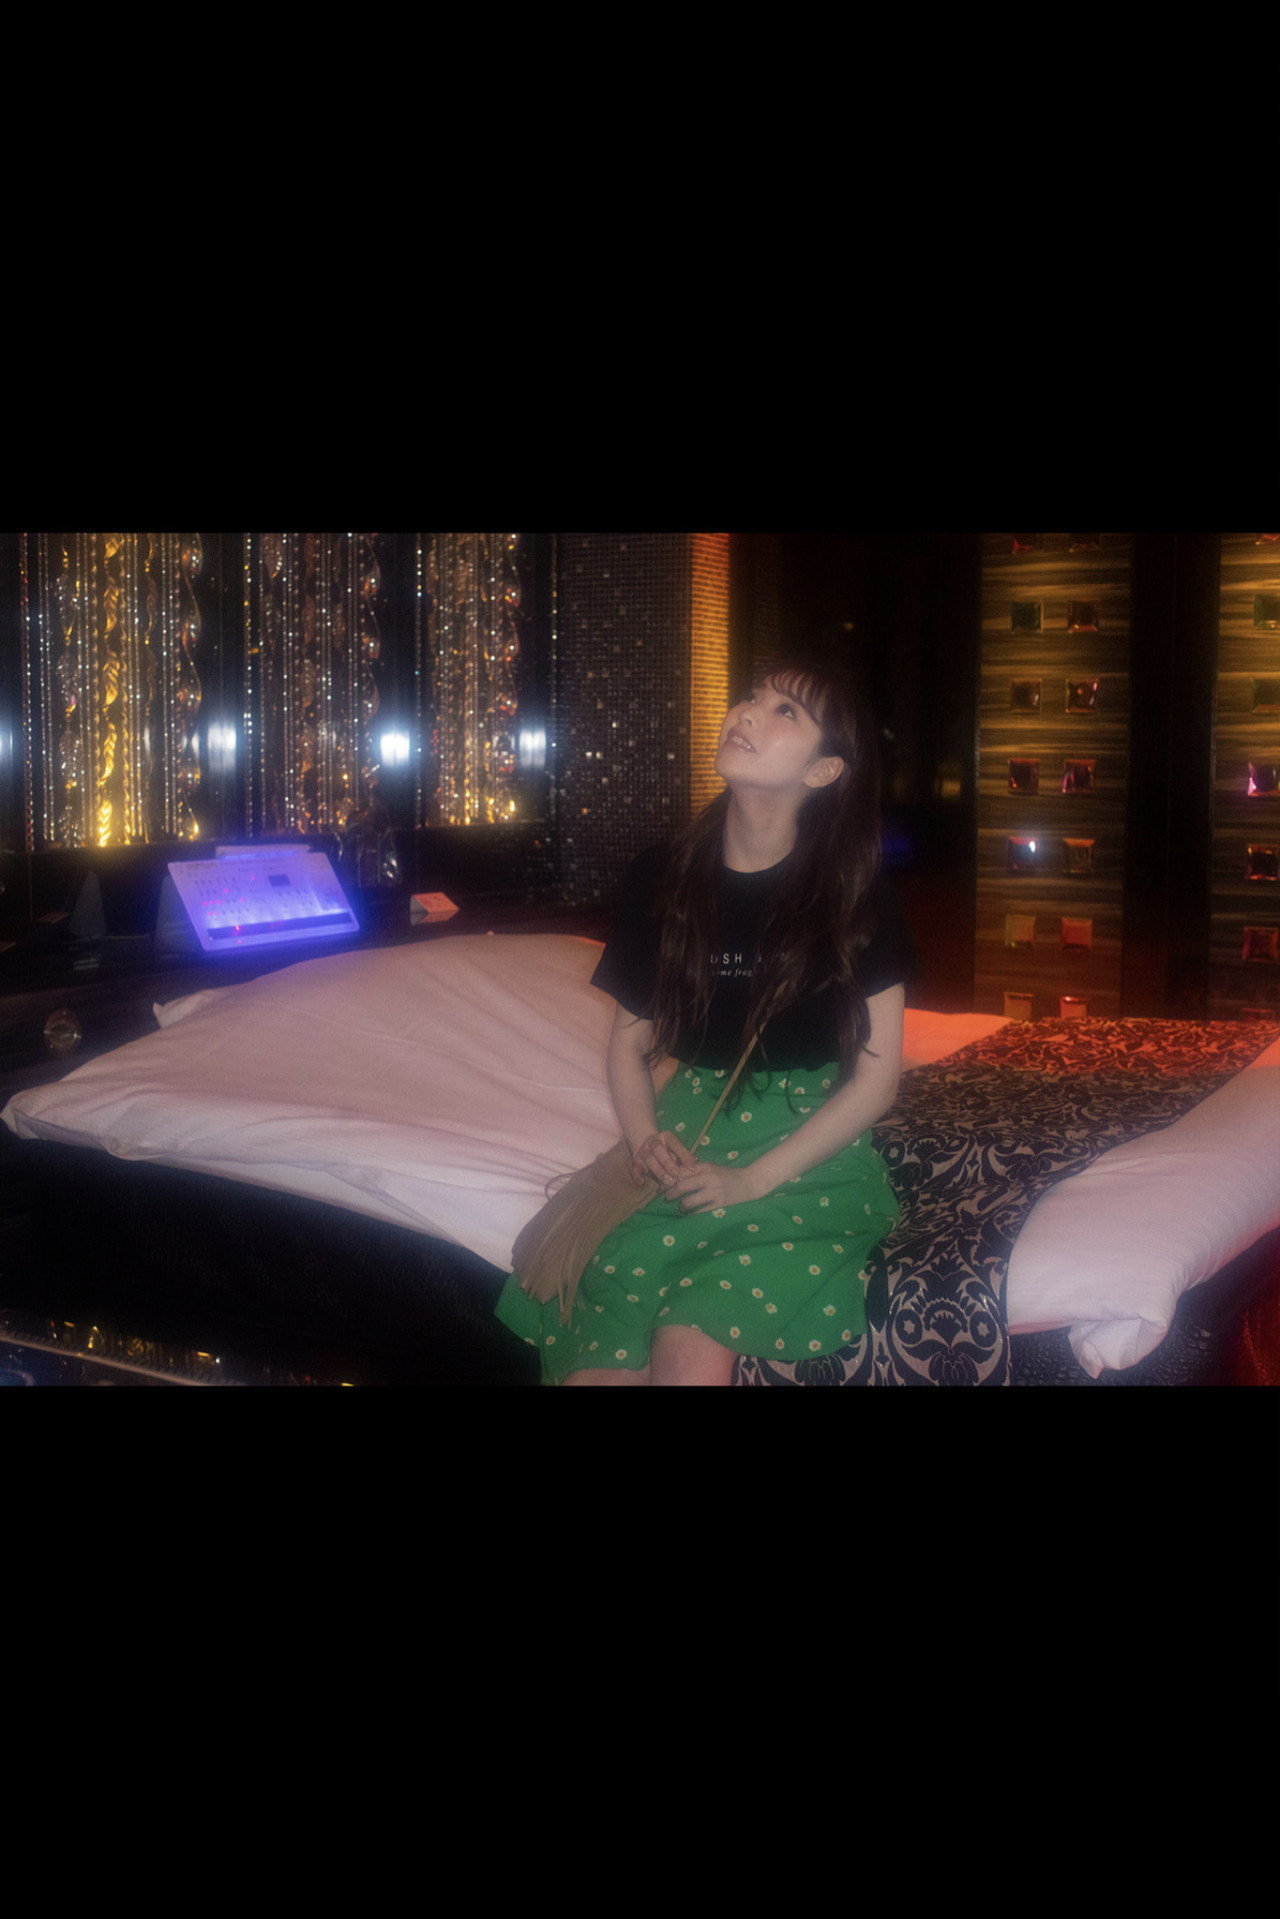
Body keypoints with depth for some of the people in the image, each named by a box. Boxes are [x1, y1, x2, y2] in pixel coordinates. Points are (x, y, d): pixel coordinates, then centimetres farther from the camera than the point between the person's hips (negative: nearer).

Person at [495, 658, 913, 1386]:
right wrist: (646, 1141, -6)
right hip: (688, 1142, 3)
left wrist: (753, 1178, -12)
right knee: (597, 1360, -20)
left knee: (692, 1350, -28)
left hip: (807, 1160, -2)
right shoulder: (664, 877, 5)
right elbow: (630, 1040, 13)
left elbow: (878, 1076, -4)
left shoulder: (852, 896, -4)